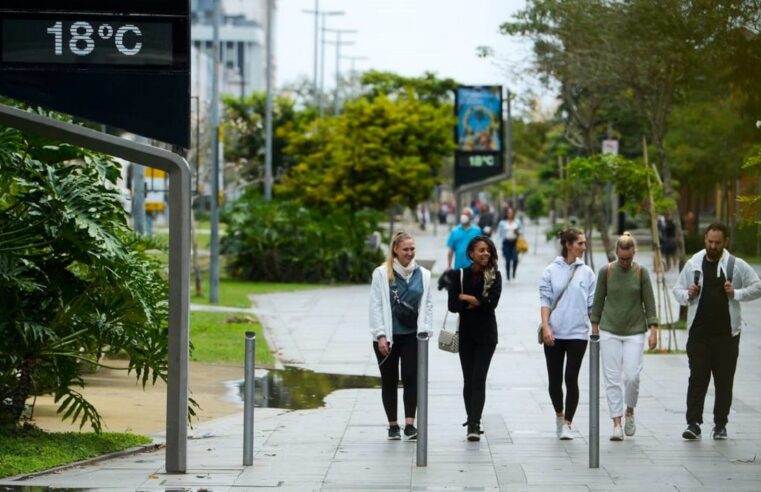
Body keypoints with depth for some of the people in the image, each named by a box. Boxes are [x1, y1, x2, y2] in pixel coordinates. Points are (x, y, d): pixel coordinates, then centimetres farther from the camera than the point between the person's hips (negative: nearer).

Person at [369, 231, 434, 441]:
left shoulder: (423, 275, 5)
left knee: (411, 379, -9)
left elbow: (427, 305, 8)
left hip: (412, 336, 1)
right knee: (389, 381, 8)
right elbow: (376, 306, -5)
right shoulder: (381, 274, -4)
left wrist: (424, 330, -3)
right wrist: (380, 335, -11)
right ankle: (393, 425, 18)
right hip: (387, 337, -1)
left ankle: (410, 424, -9)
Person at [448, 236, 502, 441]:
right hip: (466, 332, 2)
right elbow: (453, 305, -6)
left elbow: (492, 302, -15)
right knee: (468, 379, 7)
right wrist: (477, 302, -13)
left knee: (478, 379, -10)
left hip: (486, 333, -2)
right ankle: (473, 421, 17)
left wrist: (465, 297, -10)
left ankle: (473, 425, -16)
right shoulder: (460, 275, 2)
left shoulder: (494, 276, -1)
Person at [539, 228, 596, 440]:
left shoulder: (586, 273, 3)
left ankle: (568, 424, 0)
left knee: (571, 378, -5)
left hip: (578, 333, 0)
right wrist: (545, 327, -11)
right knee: (555, 379, 8)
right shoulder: (551, 271, -1)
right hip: (554, 334, 0)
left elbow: (592, 304, 7)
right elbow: (545, 301, -1)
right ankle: (559, 415, 31)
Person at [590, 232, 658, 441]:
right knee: (612, 378, -3)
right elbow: (598, 300, 8)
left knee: (631, 376, -9)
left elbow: (649, 302, 1)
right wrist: (594, 328, 8)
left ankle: (630, 412, 18)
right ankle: (617, 424, 1)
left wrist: (653, 330, -6)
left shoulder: (641, 272, 0)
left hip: (634, 332, 0)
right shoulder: (606, 271, 1)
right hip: (609, 331, 0)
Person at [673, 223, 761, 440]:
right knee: (697, 378, -4)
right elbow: (677, 290, 15)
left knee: (724, 381, 4)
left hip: (726, 332, -1)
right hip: (699, 332, 1)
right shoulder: (693, 265, 7)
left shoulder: (736, 266, 1)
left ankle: (720, 425, 12)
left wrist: (736, 293, -13)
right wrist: (687, 295, -7)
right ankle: (693, 423, -4)